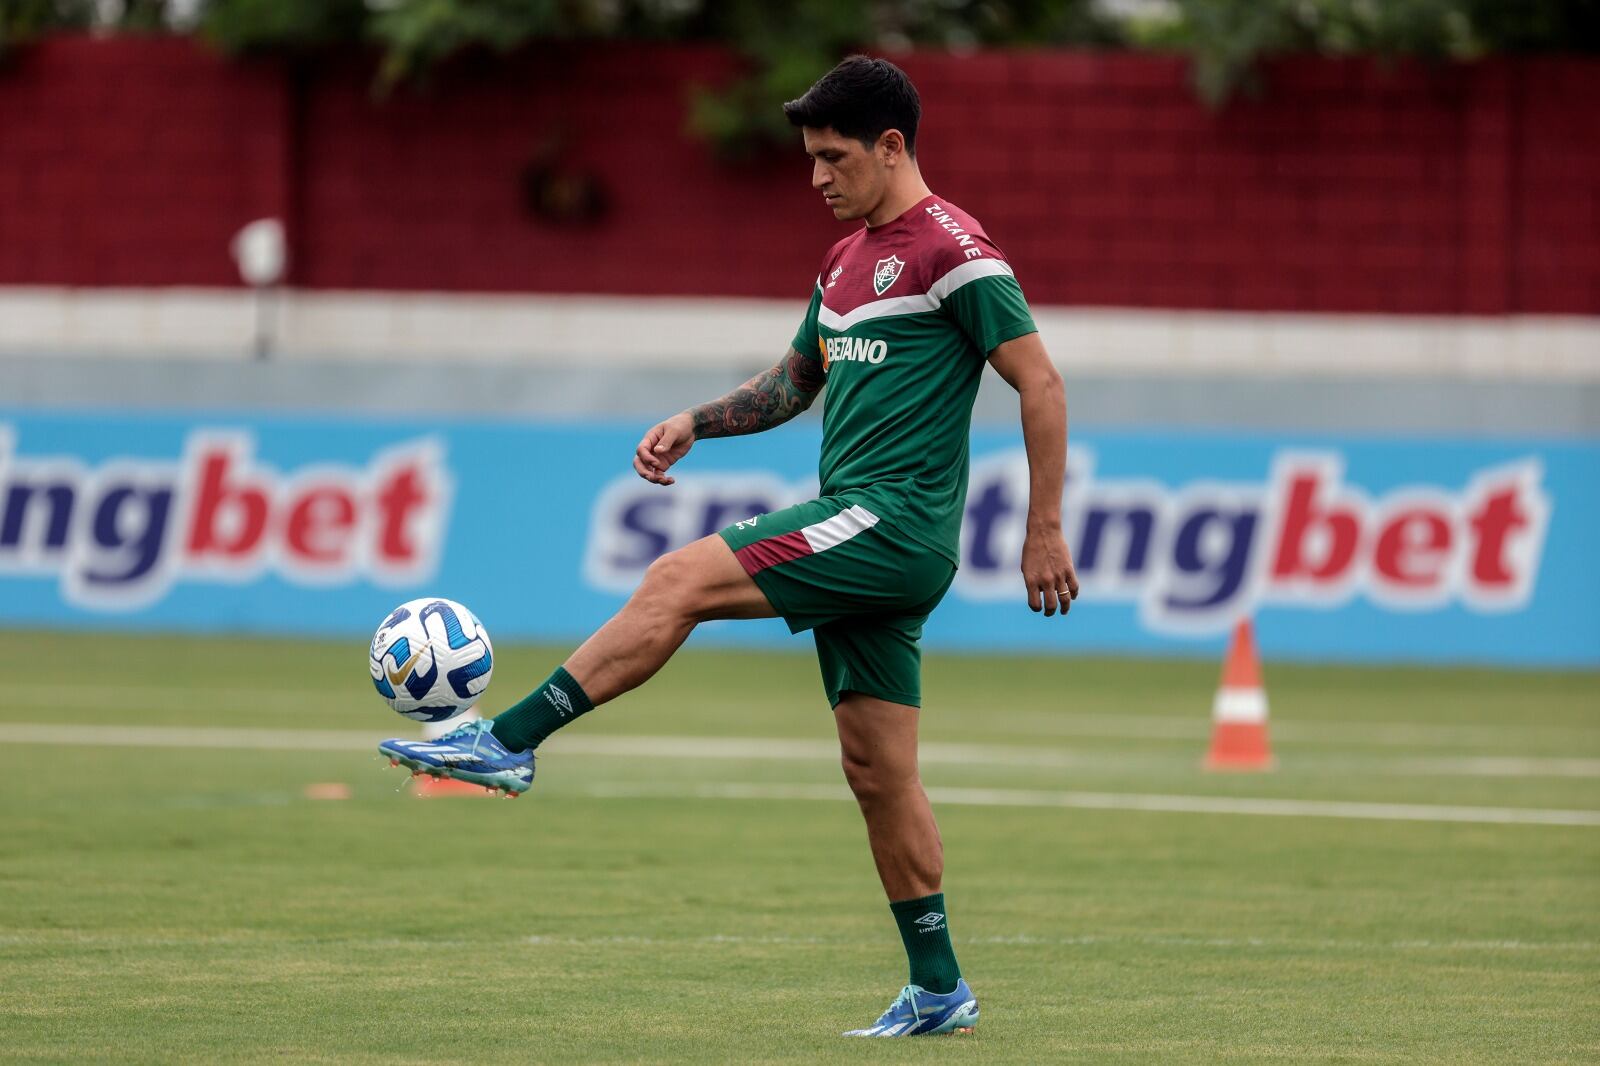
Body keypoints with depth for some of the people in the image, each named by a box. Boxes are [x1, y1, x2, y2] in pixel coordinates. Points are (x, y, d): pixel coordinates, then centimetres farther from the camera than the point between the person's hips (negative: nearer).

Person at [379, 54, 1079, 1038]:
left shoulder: (951, 247, -9)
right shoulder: (846, 260, 19)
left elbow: (1041, 384, -11)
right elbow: (796, 382, 30)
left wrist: (1045, 532, -13)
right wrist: (694, 424, 13)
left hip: (894, 522, -10)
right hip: (856, 528, 10)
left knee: (677, 582, -17)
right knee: (879, 769, 8)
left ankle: (507, 743, -15)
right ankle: (938, 992, 12)